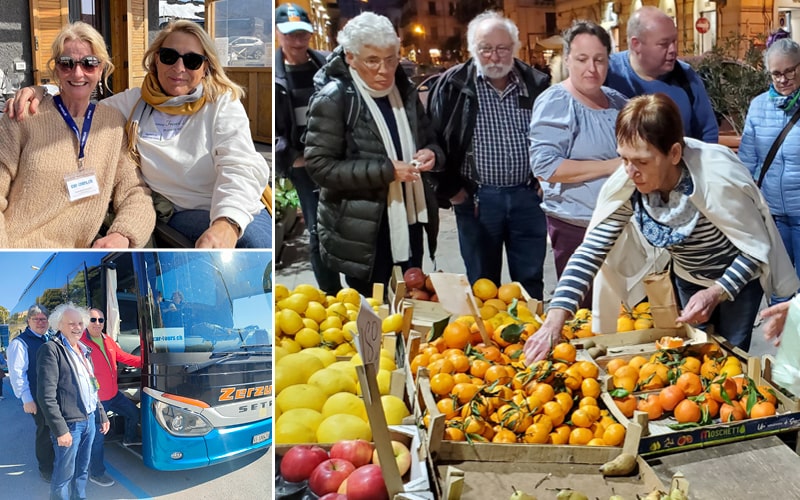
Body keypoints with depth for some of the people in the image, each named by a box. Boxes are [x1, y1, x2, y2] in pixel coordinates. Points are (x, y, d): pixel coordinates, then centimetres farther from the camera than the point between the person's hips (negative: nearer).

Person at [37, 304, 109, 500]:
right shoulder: (51, 350, -13)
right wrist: (60, 430, -20)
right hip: (69, 423, -8)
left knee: (82, 470, 17)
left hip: (89, 419, 8)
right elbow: (46, 396, -18)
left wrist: (102, 416, 19)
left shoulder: (83, 350, 14)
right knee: (64, 473, 2)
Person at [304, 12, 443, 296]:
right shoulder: (333, 100, -13)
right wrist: (386, 171, -23)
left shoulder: (405, 91, 7)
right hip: (363, 231, -6)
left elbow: (428, 141, 19)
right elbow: (319, 165, -18)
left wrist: (430, 154, -7)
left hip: (408, 221, 6)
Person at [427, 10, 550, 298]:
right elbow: (434, 141, -1)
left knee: (531, 283, 10)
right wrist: (449, 190, -3)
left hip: (528, 196, 2)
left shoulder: (535, 84, 3)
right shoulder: (452, 85, -4)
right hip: (476, 199, -2)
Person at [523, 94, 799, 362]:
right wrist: (554, 322, -35)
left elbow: (757, 250, -25)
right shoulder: (626, 184, -26)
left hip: (739, 274, -4)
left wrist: (716, 293, -41)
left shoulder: (717, 177, -37)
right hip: (688, 277, 4)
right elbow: (591, 249, -24)